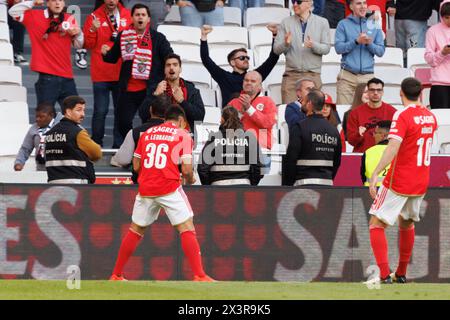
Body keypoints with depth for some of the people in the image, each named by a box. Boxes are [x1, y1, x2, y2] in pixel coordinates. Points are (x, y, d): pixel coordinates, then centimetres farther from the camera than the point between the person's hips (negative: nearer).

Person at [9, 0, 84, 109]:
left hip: (67, 77, 3)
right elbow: (13, 11, -2)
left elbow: (78, 45, 17)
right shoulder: (35, 16, 3)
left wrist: (78, 34, -5)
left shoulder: (69, 19, 10)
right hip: (47, 77, -3)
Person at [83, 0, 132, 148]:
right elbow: (87, 44, -2)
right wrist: (93, 30, -19)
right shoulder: (94, 17, 0)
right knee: (100, 111, -3)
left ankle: (119, 145, 10)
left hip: (122, 73, 2)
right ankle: (96, 145, 4)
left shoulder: (127, 16, 6)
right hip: (101, 74, -2)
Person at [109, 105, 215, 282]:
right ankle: (199, 275, -16)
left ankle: (116, 275, 19)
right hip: (169, 187, -4)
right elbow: (186, 169, -5)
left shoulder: (147, 133, 15)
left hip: (145, 188, 4)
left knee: (135, 230, 16)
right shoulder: (182, 135, 2)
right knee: (187, 228, -4)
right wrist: (190, 180, 16)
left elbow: (136, 166, 15)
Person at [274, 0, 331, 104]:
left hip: (313, 75, 0)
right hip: (291, 75, 0)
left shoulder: (322, 22, 7)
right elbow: (276, 49, 5)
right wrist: (286, 43, -17)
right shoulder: (286, 22, 8)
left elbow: (326, 48, 2)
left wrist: (313, 45, -19)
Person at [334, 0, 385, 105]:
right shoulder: (343, 24, 7)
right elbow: (338, 48, -3)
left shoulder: (374, 26, 12)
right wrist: (356, 41, -14)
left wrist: (369, 44, -10)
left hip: (367, 76, 1)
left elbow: (381, 51, 9)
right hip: (347, 75, -1)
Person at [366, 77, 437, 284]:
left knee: (377, 224, -5)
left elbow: (393, 147, -28)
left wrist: (375, 173, -33)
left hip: (398, 182, -7)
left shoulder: (402, 116, -15)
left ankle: (384, 275, -18)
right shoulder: (430, 116, 7)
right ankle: (401, 274, 32)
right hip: (421, 182, 7)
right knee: (407, 224, 25)